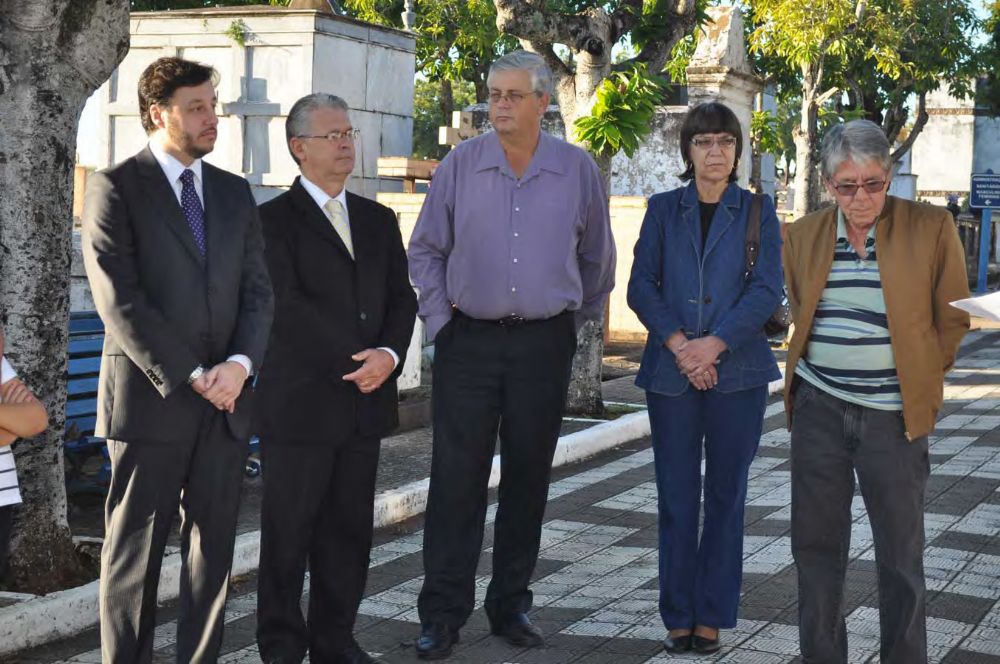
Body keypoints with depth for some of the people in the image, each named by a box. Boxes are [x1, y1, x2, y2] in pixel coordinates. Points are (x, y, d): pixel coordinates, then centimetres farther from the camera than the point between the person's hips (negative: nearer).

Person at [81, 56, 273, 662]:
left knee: (214, 545, 8)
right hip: (150, 397, -5)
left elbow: (258, 290, 9)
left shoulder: (235, 192, 14)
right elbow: (120, 301, -11)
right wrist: (192, 376, -13)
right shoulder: (116, 188, -3)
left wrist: (240, 363, -9)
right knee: (135, 550, 3)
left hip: (226, 400, 5)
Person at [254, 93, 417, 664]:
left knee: (349, 529, 9)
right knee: (289, 530, 2)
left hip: (365, 402, 5)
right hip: (300, 401, -5)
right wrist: (353, 360, -15)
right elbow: (287, 304, -13)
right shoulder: (274, 220, -3)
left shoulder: (379, 220, 16)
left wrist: (389, 353, -8)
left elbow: (402, 299, 11)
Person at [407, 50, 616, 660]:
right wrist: (440, 318, 2)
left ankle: (512, 605, 20)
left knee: (528, 478, 8)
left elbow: (596, 259, 14)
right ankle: (443, 614, 5)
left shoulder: (579, 171, 1)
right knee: (457, 477, -2)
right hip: (469, 341, -1)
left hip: (545, 344, 1)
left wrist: (578, 319, 16)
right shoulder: (460, 165, 0)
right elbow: (426, 250, 9)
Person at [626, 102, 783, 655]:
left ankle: (711, 618, 12)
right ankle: (679, 616, 13)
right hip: (670, 372, 1)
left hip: (737, 371, -1)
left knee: (725, 496, 4)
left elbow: (767, 289, -4)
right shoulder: (663, 210, 9)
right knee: (676, 498, 4)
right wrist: (679, 345, -13)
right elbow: (640, 285, 1)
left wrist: (713, 345, -15)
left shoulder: (757, 211, 5)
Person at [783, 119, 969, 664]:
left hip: (891, 414, -3)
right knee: (816, 544, 8)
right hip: (818, 409, 3)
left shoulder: (931, 228, -4)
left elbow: (951, 319, 4)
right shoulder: (804, 236, 6)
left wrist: (919, 382, 5)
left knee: (900, 554, 3)